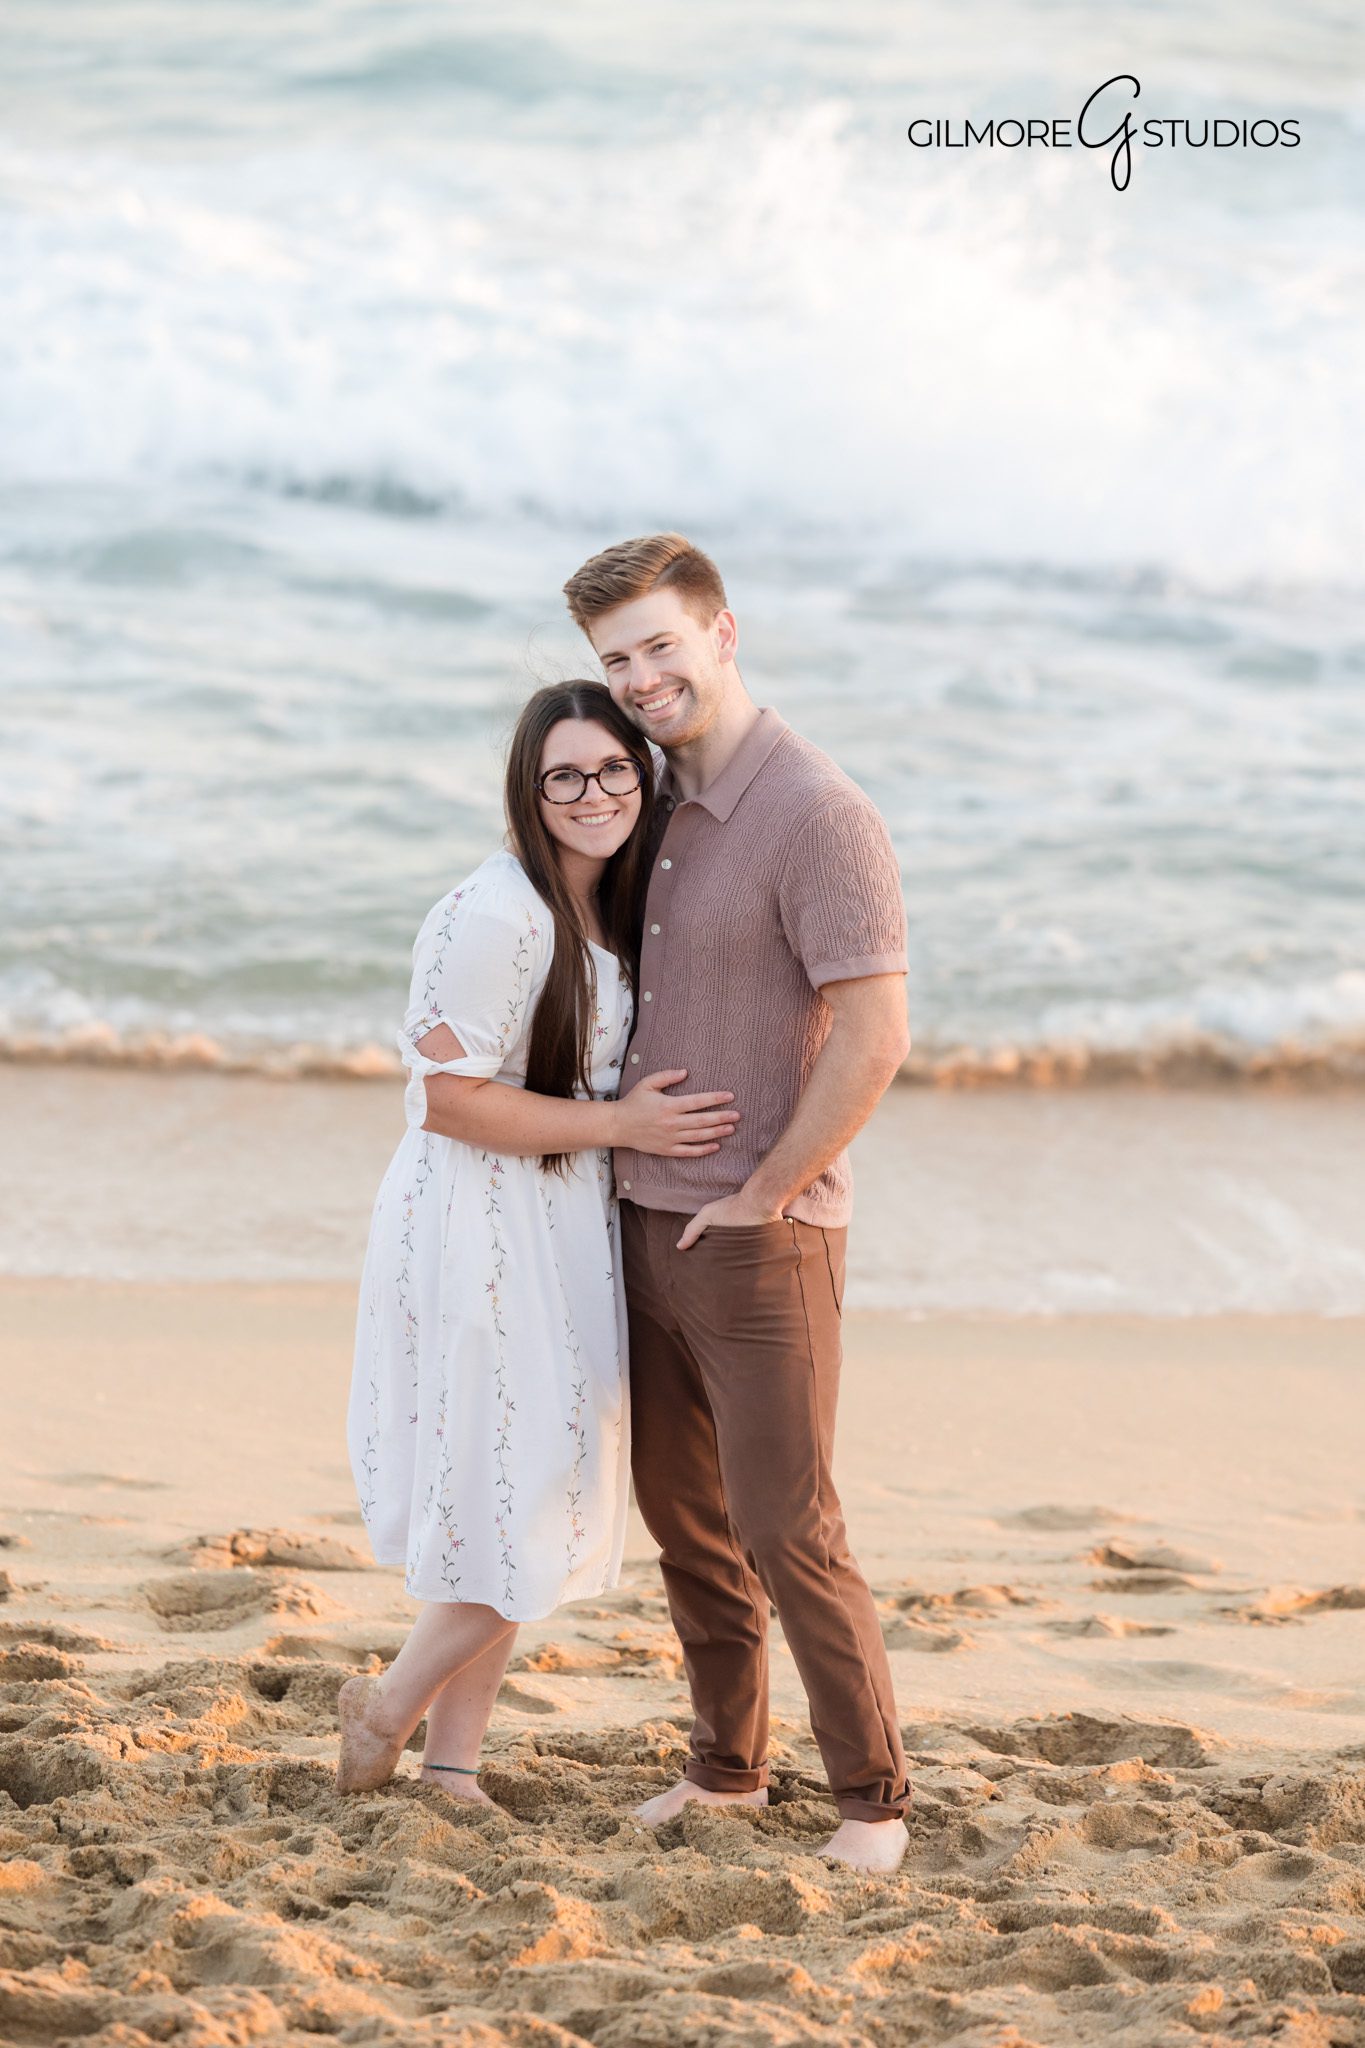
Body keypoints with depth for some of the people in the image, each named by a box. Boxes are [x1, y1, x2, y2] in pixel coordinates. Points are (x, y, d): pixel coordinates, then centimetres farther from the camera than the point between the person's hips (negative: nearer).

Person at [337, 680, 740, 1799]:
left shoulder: (611, 907, 9)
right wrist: (621, 1125, -19)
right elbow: (447, 1099, -21)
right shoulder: (498, 916, -20)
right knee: (517, 1512, -6)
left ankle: (453, 1763, 22)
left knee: (537, 1520, 13)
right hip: (480, 1238, -9)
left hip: (563, 1238, 9)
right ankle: (389, 1709, 17)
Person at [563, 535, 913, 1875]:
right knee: (681, 1511, 15)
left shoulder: (818, 813, -18)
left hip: (759, 1238, -8)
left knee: (785, 1528, -5)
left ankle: (871, 1799, 7)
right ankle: (726, 1763, 28)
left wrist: (759, 1196, -16)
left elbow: (873, 1037, -22)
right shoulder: (663, 805, 10)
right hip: (646, 1217, 8)